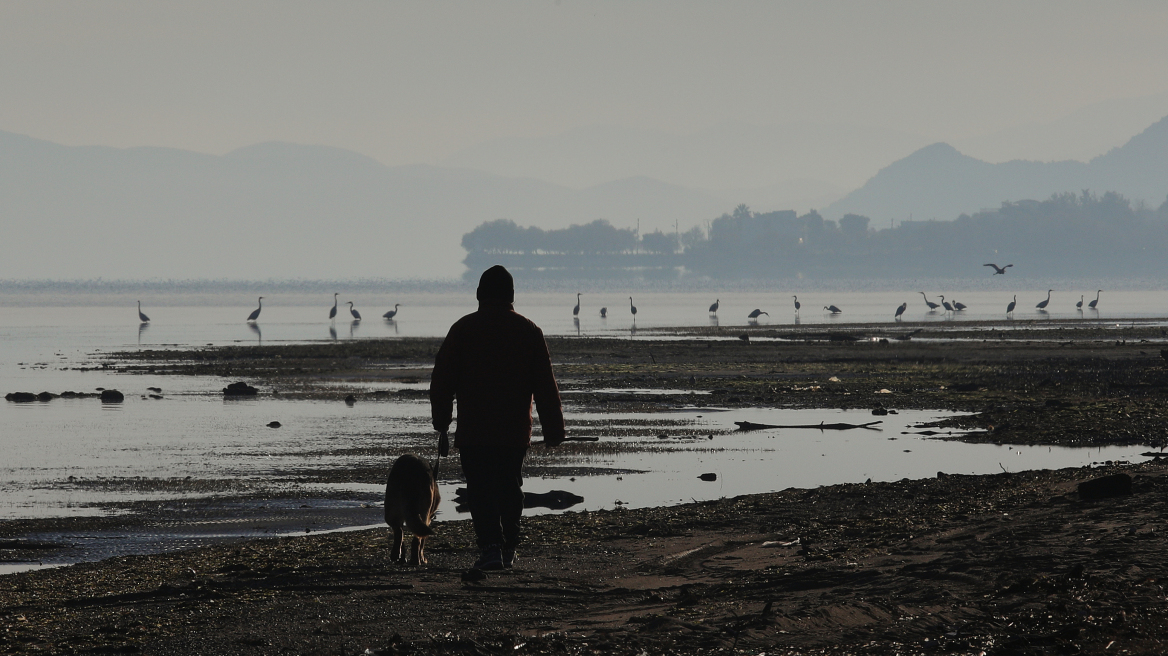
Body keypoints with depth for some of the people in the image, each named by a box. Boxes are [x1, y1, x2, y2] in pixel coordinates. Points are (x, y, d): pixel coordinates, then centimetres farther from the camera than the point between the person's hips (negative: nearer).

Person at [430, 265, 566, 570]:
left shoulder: (462, 329, -2)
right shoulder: (529, 331, 2)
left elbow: (442, 381, 0)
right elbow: (545, 385, 4)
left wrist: (441, 425, 9)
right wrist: (553, 428, 8)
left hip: (473, 431, -2)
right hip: (515, 431, 2)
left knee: (481, 491, -3)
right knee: (510, 488, 16)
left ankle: (491, 545, -20)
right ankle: (508, 549, 21)